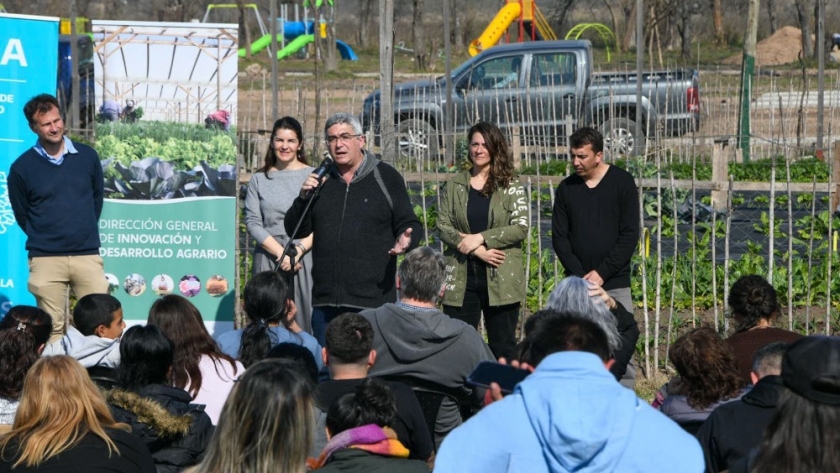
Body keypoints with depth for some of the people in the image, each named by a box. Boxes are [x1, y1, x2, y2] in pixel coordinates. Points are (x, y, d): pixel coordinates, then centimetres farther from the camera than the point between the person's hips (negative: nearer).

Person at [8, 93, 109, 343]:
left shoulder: (87, 156, 5)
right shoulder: (22, 167, -2)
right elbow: (22, 215, 10)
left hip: (87, 255, 2)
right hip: (46, 259, -2)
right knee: (52, 328, 2)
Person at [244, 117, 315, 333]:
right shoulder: (259, 179, 11)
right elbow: (252, 222, 3)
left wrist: (298, 250, -12)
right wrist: (281, 253, -8)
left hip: (306, 259, -1)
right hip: (269, 257, 1)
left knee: (304, 320, -5)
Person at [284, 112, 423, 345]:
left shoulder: (386, 177, 4)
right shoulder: (320, 180, 15)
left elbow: (409, 224, 7)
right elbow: (294, 229, 14)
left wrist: (406, 239, -16)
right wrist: (303, 198, -3)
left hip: (373, 300, -4)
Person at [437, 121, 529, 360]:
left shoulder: (511, 188, 4)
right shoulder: (455, 186, 10)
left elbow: (521, 228, -7)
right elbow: (443, 226, 2)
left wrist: (480, 238, -15)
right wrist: (476, 250, -12)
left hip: (500, 281, -1)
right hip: (461, 280, 2)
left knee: (503, 348, 4)